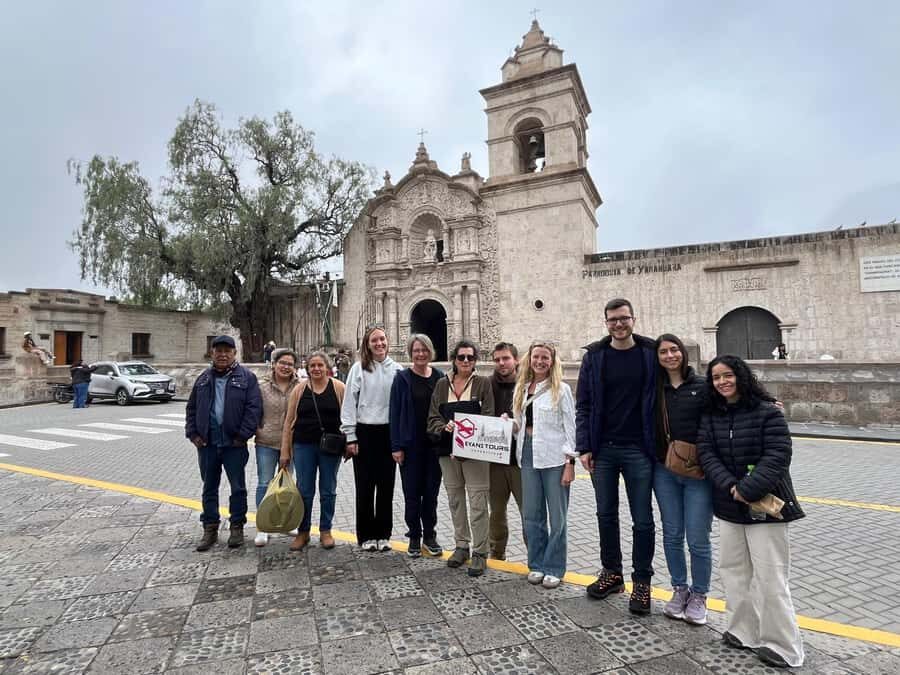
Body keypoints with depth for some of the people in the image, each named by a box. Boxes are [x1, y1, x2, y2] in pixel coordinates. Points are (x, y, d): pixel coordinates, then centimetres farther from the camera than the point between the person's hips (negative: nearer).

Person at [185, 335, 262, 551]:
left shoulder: (246, 377, -4)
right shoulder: (203, 379, 9)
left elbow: (254, 408, -11)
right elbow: (191, 408, 14)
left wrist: (242, 436, -14)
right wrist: (193, 433, 3)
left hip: (234, 444, -4)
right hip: (207, 443, 4)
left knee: (238, 488, 6)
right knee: (209, 488, 14)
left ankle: (237, 527, 21)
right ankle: (210, 529, 27)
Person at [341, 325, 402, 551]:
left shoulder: (396, 369, 2)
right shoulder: (359, 368, -4)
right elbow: (349, 403, -3)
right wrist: (350, 437, -6)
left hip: (389, 432, 2)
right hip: (365, 432, -2)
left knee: (386, 485, 11)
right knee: (364, 486, 8)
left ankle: (383, 534, 26)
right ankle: (366, 535, 24)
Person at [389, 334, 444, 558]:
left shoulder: (440, 377, 4)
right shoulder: (402, 378, -3)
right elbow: (395, 412, -5)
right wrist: (396, 446, -9)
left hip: (435, 444, 2)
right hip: (411, 445, -2)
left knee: (431, 491, 11)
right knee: (412, 493, 7)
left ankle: (429, 536, 27)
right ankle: (414, 537, 24)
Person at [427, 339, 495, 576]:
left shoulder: (483, 384, -1)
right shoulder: (442, 384, 7)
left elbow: (488, 417, -6)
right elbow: (432, 418, 5)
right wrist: (445, 427, -16)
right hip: (448, 450, 4)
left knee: (478, 502, -3)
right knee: (455, 500, 14)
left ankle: (480, 552, 11)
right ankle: (461, 545, 31)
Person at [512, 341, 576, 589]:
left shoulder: (561, 389, -4)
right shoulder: (522, 389, 10)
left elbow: (570, 427, -6)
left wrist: (570, 462, -10)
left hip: (554, 458, -4)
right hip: (529, 456, 4)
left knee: (557, 517, 6)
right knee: (532, 514, 10)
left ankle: (554, 568, 20)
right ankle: (536, 564, 26)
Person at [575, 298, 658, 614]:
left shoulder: (651, 353, -2)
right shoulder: (594, 356, 1)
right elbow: (583, 405, 2)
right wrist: (584, 447, -3)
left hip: (639, 450, -1)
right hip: (603, 449, 2)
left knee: (642, 520, 8)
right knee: (606, 514, 14)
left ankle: (642, 582, 25)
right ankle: (612, 573, 32)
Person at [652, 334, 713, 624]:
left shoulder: (702, 386, -4)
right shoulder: (656, 389, 5)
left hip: (697, 472, -3)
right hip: (664, 472, 3)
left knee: (697, 540, 5)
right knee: (672, 535, 13)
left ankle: (699, 595, 27)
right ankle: (679, 590, 32)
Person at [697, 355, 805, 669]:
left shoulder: (767, 411, -11)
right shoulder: (710, 416, 5)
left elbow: (777, 456, -17)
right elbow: (706, 454, -2)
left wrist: (748, 490, -21)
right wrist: (730, 487, -17)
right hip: (729, 505, 6)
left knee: (770, 577, -1)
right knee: (733, 570, 12)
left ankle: (781, 646, 16)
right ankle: (745, 632, 28)